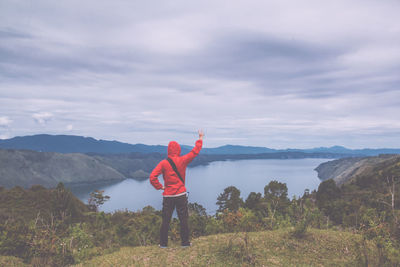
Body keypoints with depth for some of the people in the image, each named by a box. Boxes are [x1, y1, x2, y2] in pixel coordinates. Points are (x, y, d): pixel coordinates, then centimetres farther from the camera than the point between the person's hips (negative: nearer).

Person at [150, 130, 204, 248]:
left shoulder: (163, 163, -6)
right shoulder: (183, 160, -5)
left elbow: (152, 177, -14)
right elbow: (195, 151, 7)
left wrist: (160, 187, 0)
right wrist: (200, 138, 18)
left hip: (168, 196, 1)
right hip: (181, 195, 0)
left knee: (166, 220, 9)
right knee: (183, 219, 9)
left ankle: (163, 243, 14)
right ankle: (185, 242, 14)